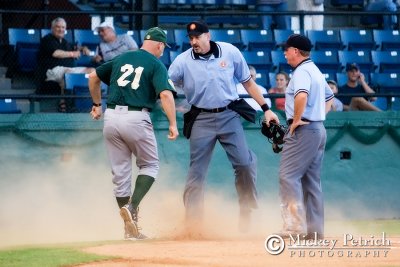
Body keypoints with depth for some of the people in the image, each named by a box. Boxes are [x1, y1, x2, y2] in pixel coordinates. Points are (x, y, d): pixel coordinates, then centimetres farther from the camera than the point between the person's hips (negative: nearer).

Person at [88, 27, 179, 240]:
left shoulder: (121, 58, 17)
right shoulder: (156, 64, 1)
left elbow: (93, 76, 23)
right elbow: (165, 94, -14)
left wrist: (97, 104, 34)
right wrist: (173, 124, -15)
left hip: (111, 117, 5)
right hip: (136, 118, -5)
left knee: (120, 172, 10)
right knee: (149, 166, 13)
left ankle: (130, 228, 7)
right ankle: (132, 207, -11)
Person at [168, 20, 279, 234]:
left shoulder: (230, 52, -1)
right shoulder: (182, 61, -5)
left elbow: (247, 82, 7)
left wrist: (266, 109, 5)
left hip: (229, 116, 1)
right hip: (201, 119, -1)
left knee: (244, 164, -6)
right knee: (197, 172, -1)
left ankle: (246, 212, 11)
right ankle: (192, 222, 4)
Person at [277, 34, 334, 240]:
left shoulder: (301, 71, -13)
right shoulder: (316, 71, 19)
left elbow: (302, 95, -32)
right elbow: (329, 97, 32)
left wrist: (296, 120, -21)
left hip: (303, 130, -10)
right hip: (319, 129, 10)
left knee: (288, 176, -11)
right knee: (312, 180, 11)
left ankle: (295, 225, -19)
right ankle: (314, 229, 11)